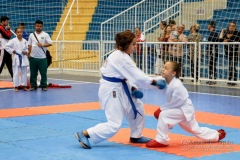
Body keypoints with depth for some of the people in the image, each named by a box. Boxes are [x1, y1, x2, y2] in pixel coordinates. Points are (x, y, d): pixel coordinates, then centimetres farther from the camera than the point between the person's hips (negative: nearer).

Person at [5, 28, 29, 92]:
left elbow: (27, 48, 13)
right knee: (16, 73, -2)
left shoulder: (24, 41, 4)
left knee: (24, 73, 9)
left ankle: (24, 86, 16)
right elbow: (7, 46, -6)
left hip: (24, 58, 3)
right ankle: (16, 87, 4)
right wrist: (12, 51, -9)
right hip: (17, 58, -3)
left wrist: (26, 52, -6)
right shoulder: (13, 40, -6)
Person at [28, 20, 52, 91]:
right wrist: (29, 54, 4)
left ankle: (43, 86, 9)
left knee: (43, 72, 0)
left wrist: (42, 45, -18)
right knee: (33, 73, 7)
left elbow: (50, 43, -6)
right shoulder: (31, 35, 8)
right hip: (33, 57, 2)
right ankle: (33, 86, 15)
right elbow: (29, 45, 11)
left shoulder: (45, 35, 0)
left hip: (42, 57, -2)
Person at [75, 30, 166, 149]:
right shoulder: (121, 58, -22)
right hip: (111, 91, -10)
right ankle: (84, 134, -2)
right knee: (114, 125, -9)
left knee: (137, 108, 17)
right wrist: (155, 82, -17)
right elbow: (137, 76, -23)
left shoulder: (120, 55, 9)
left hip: (118, 88, 10)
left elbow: (124, 76, 15)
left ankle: (135, 136, 30)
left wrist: (133, 88, 3)